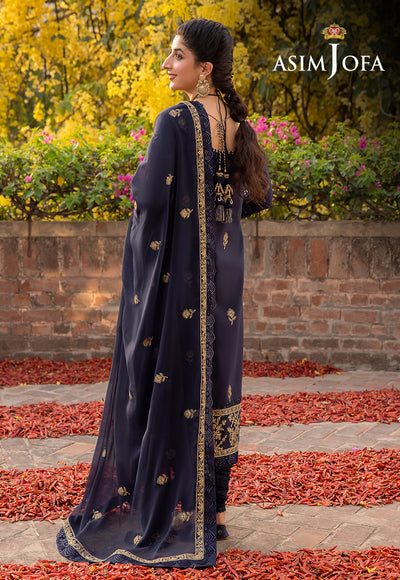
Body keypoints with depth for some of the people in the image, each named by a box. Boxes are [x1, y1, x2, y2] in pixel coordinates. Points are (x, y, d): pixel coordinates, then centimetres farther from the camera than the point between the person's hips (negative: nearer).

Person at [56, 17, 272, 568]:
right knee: (216, 380, 11)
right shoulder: (238, 123, 7)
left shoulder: (176, 121, -16)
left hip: (175, 271, -7)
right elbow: (260, 196, 14)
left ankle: (168, 515, 10)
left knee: (170, 382, 2)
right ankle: (214, 508, 19)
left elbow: (150, 197, -21)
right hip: (222, 271, 7)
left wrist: (139, 177, 0)